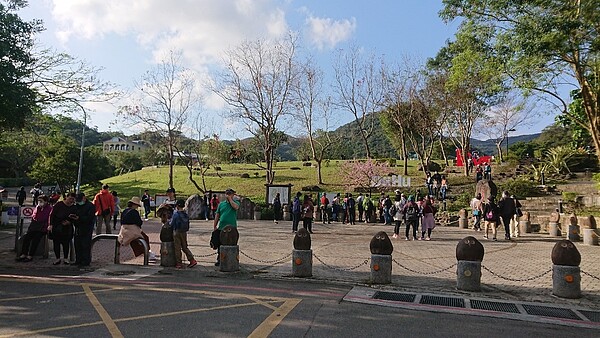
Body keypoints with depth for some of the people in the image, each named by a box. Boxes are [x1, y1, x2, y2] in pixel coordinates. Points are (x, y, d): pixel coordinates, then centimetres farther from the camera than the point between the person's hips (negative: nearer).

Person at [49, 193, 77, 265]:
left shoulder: (73, 207, 6)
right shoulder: (59, 204, -3)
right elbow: (52, 215, -4)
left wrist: (69, 222, -10)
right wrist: (51, 225, -11)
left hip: (67, 228, 1)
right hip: (56, 227, -1)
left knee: (66, 243, 0)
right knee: (56, 243, 2)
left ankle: (66, 258, 11)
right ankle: (58, 258, 13)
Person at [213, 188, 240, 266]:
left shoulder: (236, 202, 5)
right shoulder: (221, 204, 12)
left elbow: (236, 207, -20)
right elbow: (217, 215, 13)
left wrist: (230, 199, -10)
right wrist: (214, 226, 8)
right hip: (221, 228, 3)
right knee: (220, 245, 7)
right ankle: (219, 260, 18)